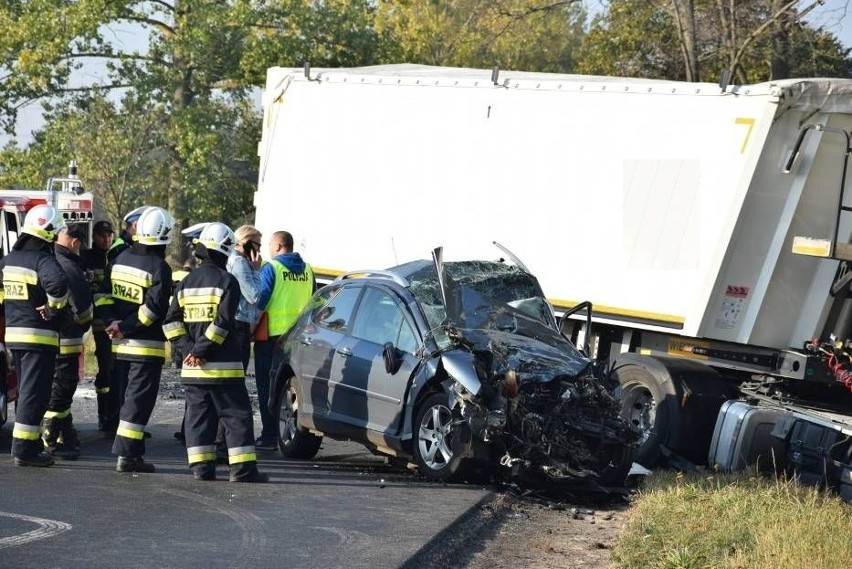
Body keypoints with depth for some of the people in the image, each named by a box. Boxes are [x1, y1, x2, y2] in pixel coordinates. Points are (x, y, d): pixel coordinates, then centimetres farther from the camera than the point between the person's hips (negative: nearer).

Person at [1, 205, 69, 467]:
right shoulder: (43, 260, -15)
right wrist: (53, 308, -19)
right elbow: (58, 283, -34)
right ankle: (24, 449, -8)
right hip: (39, 336, -8)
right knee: (34, 393, -5)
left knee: (26, 391, 17)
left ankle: (30, 443, 23)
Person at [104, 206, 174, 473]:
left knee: (125, 398, 15)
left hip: (120, 344, 7)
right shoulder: (159, 267, -14)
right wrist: (126, 327, -12)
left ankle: (132, 451, 18)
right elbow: (154, 308, -19)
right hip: (146, 345, -7)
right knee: (139, 400, -5)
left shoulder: (121, 259, 9)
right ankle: (127, 455, -9)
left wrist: (114, 322, 1)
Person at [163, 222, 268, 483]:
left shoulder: (187, 282, 11)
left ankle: (201, 468, 6)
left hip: (192, 368, 6)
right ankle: (242, 468, -4)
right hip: (223, 364, -6)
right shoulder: (227, 281, -8)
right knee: (237, 416, -1)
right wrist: (201, 350, -12)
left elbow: (171, 321, 7)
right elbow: (223, 322, -17)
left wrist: (189, 348, 0)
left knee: (198, 417, 9)